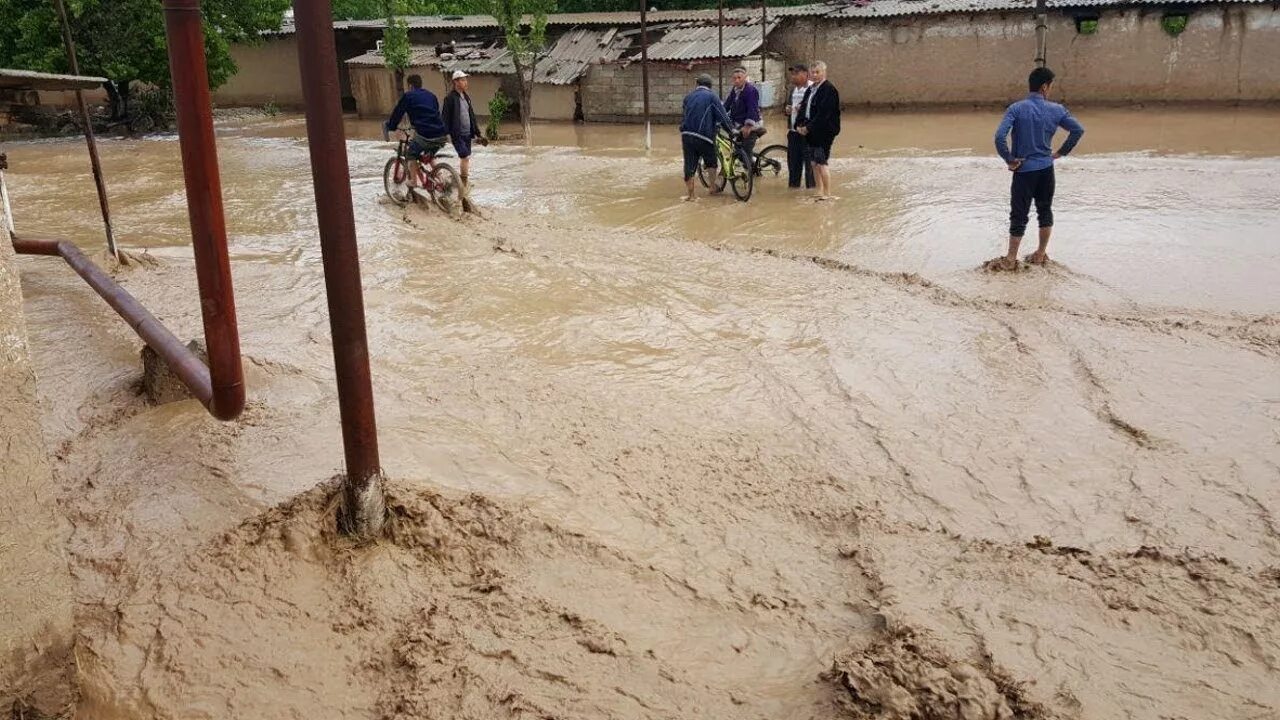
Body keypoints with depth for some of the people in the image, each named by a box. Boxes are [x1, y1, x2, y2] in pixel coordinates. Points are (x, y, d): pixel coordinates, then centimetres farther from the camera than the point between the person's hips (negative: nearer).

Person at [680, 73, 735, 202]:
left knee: (690, 165, 5)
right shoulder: (711, 96, -1)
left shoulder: (688, 97, 15)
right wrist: (732, 130, 7)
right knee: (711, 163, 18)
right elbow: (722, 116, -4)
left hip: (687, 135, 4)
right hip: (704, 136, -3)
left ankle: (690, 193, 4)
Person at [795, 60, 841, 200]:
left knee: (821, 163, -8)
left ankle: (827, 194, -2)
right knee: (814, 163, 12)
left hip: (824, 132, -9)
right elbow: (803, 108, 14)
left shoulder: (829, 89, -12)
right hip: (811, 131, 9)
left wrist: (809, 127, -18)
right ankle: (820, 191, 22)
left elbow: (823, 114, -19)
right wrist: (799, 125, -2)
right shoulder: (810, 89, 15)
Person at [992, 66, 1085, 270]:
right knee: (1045, 211, 17)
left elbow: (999, 136, -22)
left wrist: (1009, 160, -10)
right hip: (1046, 169, 3)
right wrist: (1061, 152, 10)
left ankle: (1011, 259, 8)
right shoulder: (1056, 110, -2)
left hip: (1024, 170, -3)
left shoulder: (1016, 108, -11)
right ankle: (1041, 254, 23)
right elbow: (1078, 130, 2)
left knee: (1019, 215, 2)